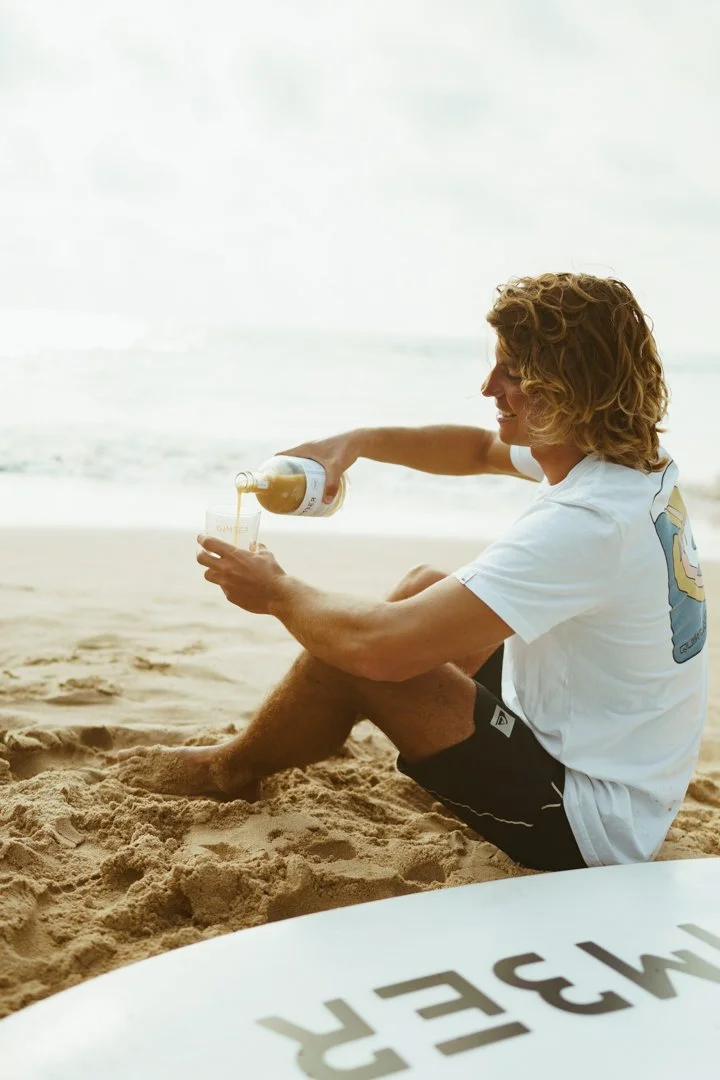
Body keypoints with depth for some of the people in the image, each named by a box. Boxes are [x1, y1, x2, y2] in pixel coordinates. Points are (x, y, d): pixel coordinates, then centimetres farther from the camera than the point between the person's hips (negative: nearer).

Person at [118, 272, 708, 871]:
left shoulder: (587, 523, -32)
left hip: (589, 828, -9)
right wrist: (359, 441, 3)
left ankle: (230, 770, 18)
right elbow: (482, 448, 16)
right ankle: (259, 744, 30)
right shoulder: (638, 460, -3)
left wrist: (277, 591, -14)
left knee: (348, 654, -15)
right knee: (425, 584, 14)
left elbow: (376, 645, -35)